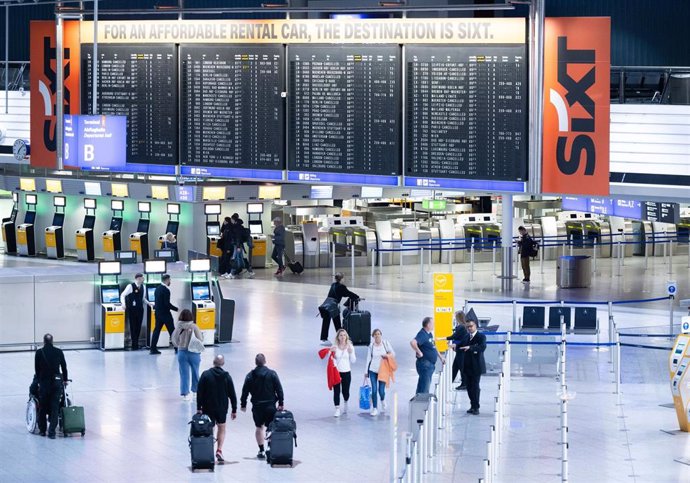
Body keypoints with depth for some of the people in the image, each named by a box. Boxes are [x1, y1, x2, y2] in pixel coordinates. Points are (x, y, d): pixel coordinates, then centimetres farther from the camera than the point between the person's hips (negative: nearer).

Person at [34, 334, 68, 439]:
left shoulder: (39, 352, -2)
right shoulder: (59, 352, 2)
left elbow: (37, 368, 3)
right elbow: (64, 367, 10)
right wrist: (65, 380, 25)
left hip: (44, 382, -1)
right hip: (57, 382, 1)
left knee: (42, 407, 13)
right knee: (55, 407, 3)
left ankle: (42, 430, 21)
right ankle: (52, 431, -4)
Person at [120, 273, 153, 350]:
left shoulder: (143, 287, 9)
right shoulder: (130, 286, -10)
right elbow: (122, 295, -8)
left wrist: (148, 303, 7)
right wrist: (123, 303, -24)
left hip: (140, 309, 5)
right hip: (132, 309, -5)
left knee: (138, 326, 5)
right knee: (133, 326, -3)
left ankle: (136, 344, 14)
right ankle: (134, 345, 1)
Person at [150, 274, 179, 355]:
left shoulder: (157, 289, 9)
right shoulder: (166, 290, -17)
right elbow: (167, 303, -21)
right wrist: (176, 309, -12)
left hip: (158, 313, 8)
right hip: (165, 314, -8)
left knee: (157, 330, 8)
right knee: (172, 330, 0)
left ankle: (153, 348, 4)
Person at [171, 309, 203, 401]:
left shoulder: (179, 327, -8)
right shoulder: (194, 327, -14)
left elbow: (174, 340, -2)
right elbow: (200, 339, -13)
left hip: (182, 352, 1)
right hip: (194, 353, -1)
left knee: (184, 373, 7)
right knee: (195, 372, 17)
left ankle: (185, 393, 4)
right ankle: (196, 390, 30)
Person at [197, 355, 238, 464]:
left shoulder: (206, 375, -8)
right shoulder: (226, 376, -4)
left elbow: (200, 392, -9)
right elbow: (232, 394, -1)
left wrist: (199, 408, -5)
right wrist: (234, 410, 6)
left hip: (208, 408, -1)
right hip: (222, 408, 1)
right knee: (221, 428, 15)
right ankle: (219, 450, -2)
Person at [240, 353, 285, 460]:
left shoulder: (250, 375, -2)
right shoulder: (272, 374, -3)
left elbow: (245, 391, 1)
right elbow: (279, 389, -4)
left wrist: (243, 404, 10)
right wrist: (281, 403, 1)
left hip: (257, 406, 1)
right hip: (270, 405, 0)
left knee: (259, 427, 9)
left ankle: (261, 450, 5)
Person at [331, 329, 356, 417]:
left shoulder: (350, 347, 1)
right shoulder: (334, 347, -2)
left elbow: (353, 361, 2)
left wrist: (351, 353, -14)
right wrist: (331, 353, -16)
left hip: (346, 372, 1)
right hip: (336, 372, -1)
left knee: (345, 391, 9)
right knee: (336, 391, -5)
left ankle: (346, 404, 40)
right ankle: (337, 410, 2)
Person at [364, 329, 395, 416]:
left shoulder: (386, 343, -1)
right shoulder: (371, 345, 1)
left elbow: (393, 354, 5)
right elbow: (368, 358, 6)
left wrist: (388, 356, -18)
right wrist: (366, 371, 7)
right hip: (373, 370, 1)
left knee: (381, 390, -3)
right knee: (374, 390, -4)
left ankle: (383, 400, 32)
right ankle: (375, 408, 8)